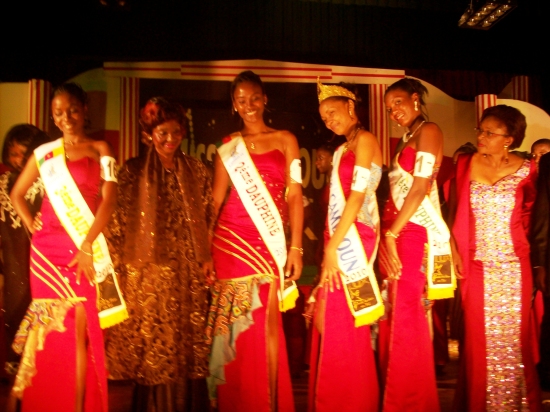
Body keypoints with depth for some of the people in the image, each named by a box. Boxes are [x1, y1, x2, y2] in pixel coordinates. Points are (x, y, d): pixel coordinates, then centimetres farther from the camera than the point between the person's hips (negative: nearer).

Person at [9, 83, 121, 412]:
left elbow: (109, 200, -6)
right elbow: (17, 193, 20)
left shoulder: (100, 150, 2)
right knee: (49, 328, 7)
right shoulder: (44, 153, 9)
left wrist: (87, 245, -14)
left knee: (79, 329, -3)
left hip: (84, 248, -2)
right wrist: (31, 225, 5)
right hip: (46, 248, 3)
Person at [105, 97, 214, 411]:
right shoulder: (133, 171, 2)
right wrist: (119, 261, -5)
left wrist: (208, 257, 0)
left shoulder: (197, 171, 8)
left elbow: (209, 217, 8)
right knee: (153, 341, 4)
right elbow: (120, 219, 0)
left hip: (189, 272, 2)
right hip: (147, 272, -1)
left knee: (187, 342, 7)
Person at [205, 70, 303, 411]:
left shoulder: (285, 140, 8)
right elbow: (215, 200, 11)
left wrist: (296, 247, -5)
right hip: (231, 240, 1)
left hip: (271, 243, -1)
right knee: (235, 325, 4)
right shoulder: (228, 147, 11)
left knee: (265, 326, -1)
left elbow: (295, 195, 3)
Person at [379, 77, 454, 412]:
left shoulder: (429, 130, -5)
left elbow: (421, 188, -14)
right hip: (396, 232, 8)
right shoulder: (408, 139, 21)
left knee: (407, 318, -3)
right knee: (397, 316, 11)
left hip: (414, 233, -8)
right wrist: (385, 235, 4)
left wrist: (391, 234, -15)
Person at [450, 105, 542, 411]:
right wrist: (454, 251, -2)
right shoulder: (466, 165, 1)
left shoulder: (526, 170, -3)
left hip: (513, 269, -1)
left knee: (514, 337, 7)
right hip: (476, 267, 1)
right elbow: (454, 213, 6)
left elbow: (530, 216, 9)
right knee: (478, 338, 7)